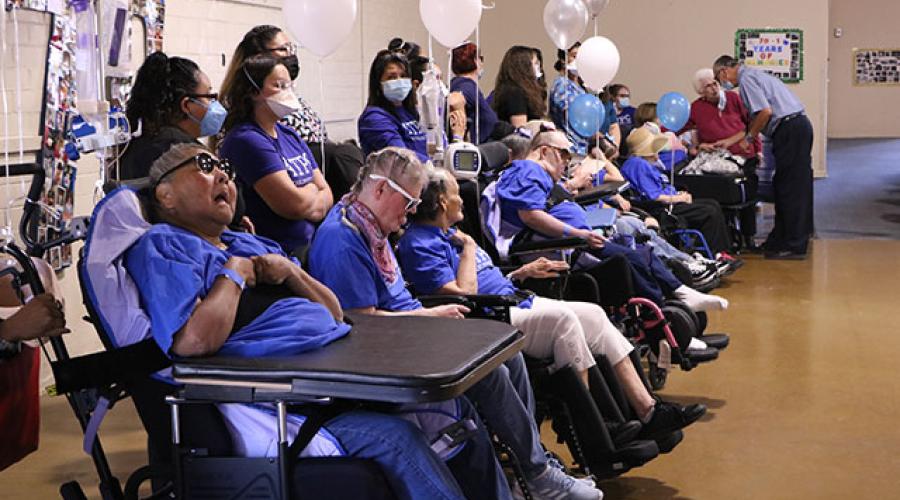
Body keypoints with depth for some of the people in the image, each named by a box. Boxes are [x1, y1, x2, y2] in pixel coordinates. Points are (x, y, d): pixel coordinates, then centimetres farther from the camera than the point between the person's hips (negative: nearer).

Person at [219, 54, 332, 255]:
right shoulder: (246, 140, -11)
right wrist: (311, 189, 5)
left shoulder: (290, 135, 17)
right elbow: (295, 204, -17)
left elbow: (326, 194, 14)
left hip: (311, 245, 8)